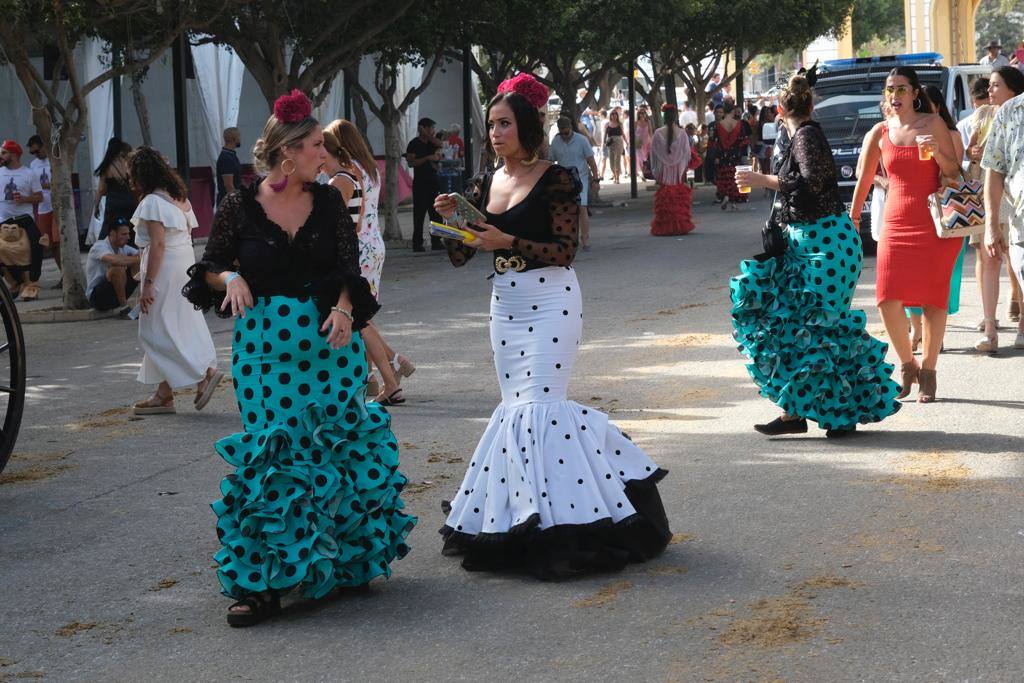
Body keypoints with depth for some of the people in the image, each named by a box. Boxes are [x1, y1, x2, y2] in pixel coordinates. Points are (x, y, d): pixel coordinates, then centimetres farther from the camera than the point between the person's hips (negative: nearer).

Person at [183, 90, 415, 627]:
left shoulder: (328, 202, 5)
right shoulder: (240, 208, -1)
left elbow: (349, 269, 4)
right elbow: (210, 270, 7)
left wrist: (343, 309, -13)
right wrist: (231, 279, -14)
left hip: (327, 341, 2)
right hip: (263, 346, -2)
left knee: (332, 449, 3)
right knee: (271, 454, -4)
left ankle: (340, 561, 18)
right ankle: (262, 580, 1)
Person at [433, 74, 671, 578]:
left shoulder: (554, 180, -9)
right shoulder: (486, 186, 10)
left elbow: (565, 250, -14)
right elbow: (459, 256, 10)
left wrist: (507, 242, -23)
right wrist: (451, 218, -8)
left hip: (550, 300, -7)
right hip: (505, 304, 7)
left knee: (538, 405, -13)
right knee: (515, 409, 9)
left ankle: (558, 516, -7)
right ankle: (527, 517, 18)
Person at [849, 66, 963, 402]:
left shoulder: (933, 123, 2)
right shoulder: (879, 132, 8)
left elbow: (955, 174, 1)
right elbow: (863, 180, 13)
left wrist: (937, 152, -17)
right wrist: (852, 219, 13)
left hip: (934, 220, -2)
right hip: (897, 222, 2)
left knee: (933, 297, -3)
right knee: (888, 298, -10)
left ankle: (927, 371, 8)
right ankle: (907, 366, 10)